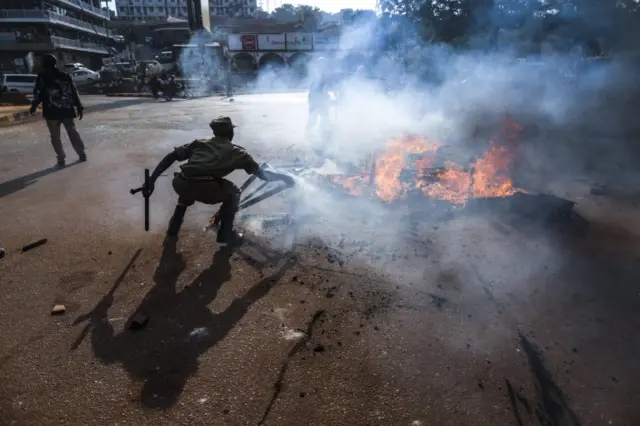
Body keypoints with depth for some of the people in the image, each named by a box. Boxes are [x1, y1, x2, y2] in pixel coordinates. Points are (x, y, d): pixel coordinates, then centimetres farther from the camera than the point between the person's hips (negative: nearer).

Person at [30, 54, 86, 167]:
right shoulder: (66, 76, 9)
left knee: (55, 136, 4)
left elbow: (38, 94, -6)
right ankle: (82, 154, 14)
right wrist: (79, 107, 10)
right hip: (67, 110, 3)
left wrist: (33, 107, 5)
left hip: (52, 112, -3)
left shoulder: (42, 77, -3)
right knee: (73, 133, 15)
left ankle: (61, 159, 1)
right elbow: (74, 93, 6)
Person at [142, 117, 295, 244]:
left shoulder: (200, 143, 28)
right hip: (205, 190, -4)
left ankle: (173, 227, 40)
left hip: (179, 185, 4)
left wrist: (151, 180, 21)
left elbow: (171, 157, 20)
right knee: (233, 193, 26)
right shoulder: (237, 152, 21)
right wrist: (283, 177, 42)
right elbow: (262, 174, 27)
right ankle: (226, 234, 24)